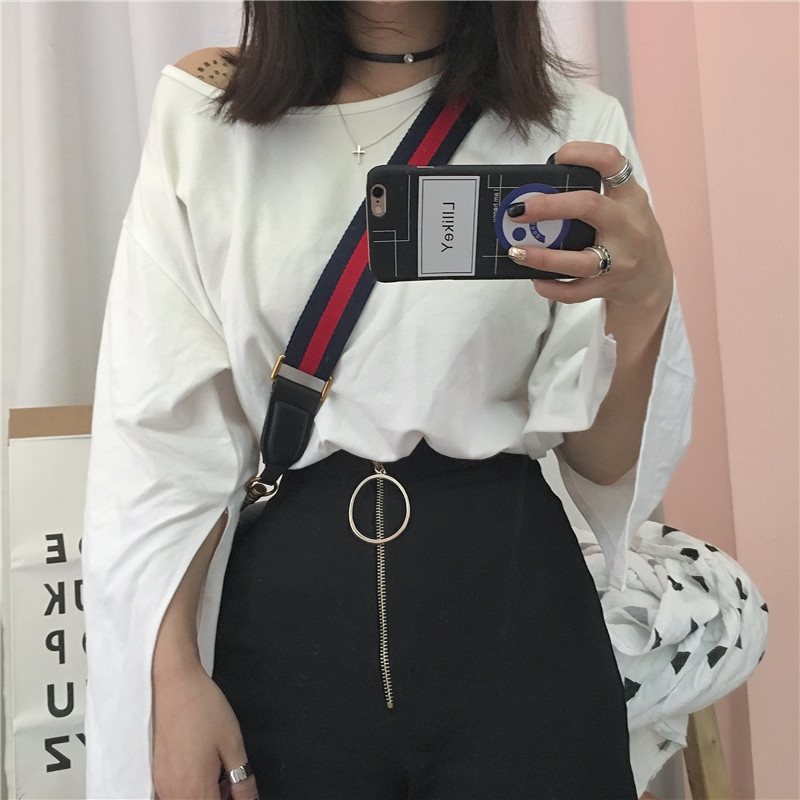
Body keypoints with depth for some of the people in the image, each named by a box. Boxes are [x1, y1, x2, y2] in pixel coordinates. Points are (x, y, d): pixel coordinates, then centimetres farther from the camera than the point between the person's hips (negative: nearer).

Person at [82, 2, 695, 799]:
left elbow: (603, 461, -3)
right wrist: (173, 675, -10)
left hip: (511, 603, 0)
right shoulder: (204, 115, 0)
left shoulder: (573, 127, -1)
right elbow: (161, 421, -3)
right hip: (280, 606, 1)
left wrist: (641, 304, -23)